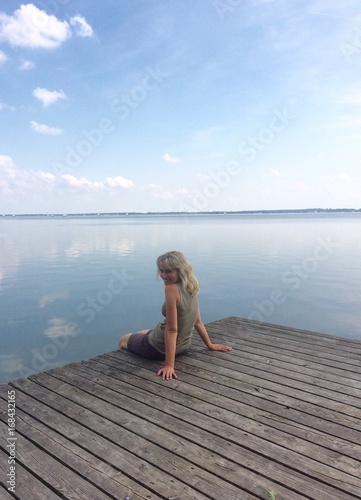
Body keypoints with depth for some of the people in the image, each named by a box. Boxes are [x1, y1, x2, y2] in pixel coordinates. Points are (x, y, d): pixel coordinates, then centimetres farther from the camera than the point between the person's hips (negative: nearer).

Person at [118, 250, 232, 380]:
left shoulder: (172, 289, -30)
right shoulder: (191, 287, -6)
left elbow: (172, 330, -31)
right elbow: (197, 322, 3)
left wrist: (169, 365, -28)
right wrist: (210, 345, 16)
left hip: (159, 348, -7)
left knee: (123, 340, 24)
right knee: (142, 333, 38)